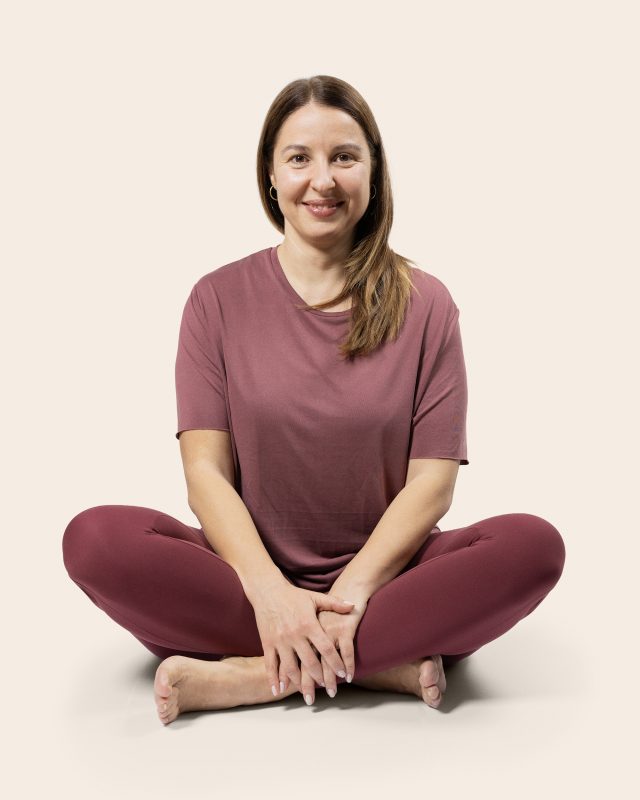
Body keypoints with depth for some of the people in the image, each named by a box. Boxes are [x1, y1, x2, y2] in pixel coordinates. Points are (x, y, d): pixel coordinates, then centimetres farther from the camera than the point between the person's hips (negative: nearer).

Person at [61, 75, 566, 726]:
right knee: (93, 538, -25)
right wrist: (270, 592, -20)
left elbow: (433, 478, -4)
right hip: (251, 574, 0)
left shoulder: (424, 305, 2)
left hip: (384, 575, 1)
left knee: (535, 544, -27)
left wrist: (352, 589, -18)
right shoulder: (219, 300, 3)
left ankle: (241, 676, -24)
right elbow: (206, 469, -4)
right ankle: (384, 664, -22)